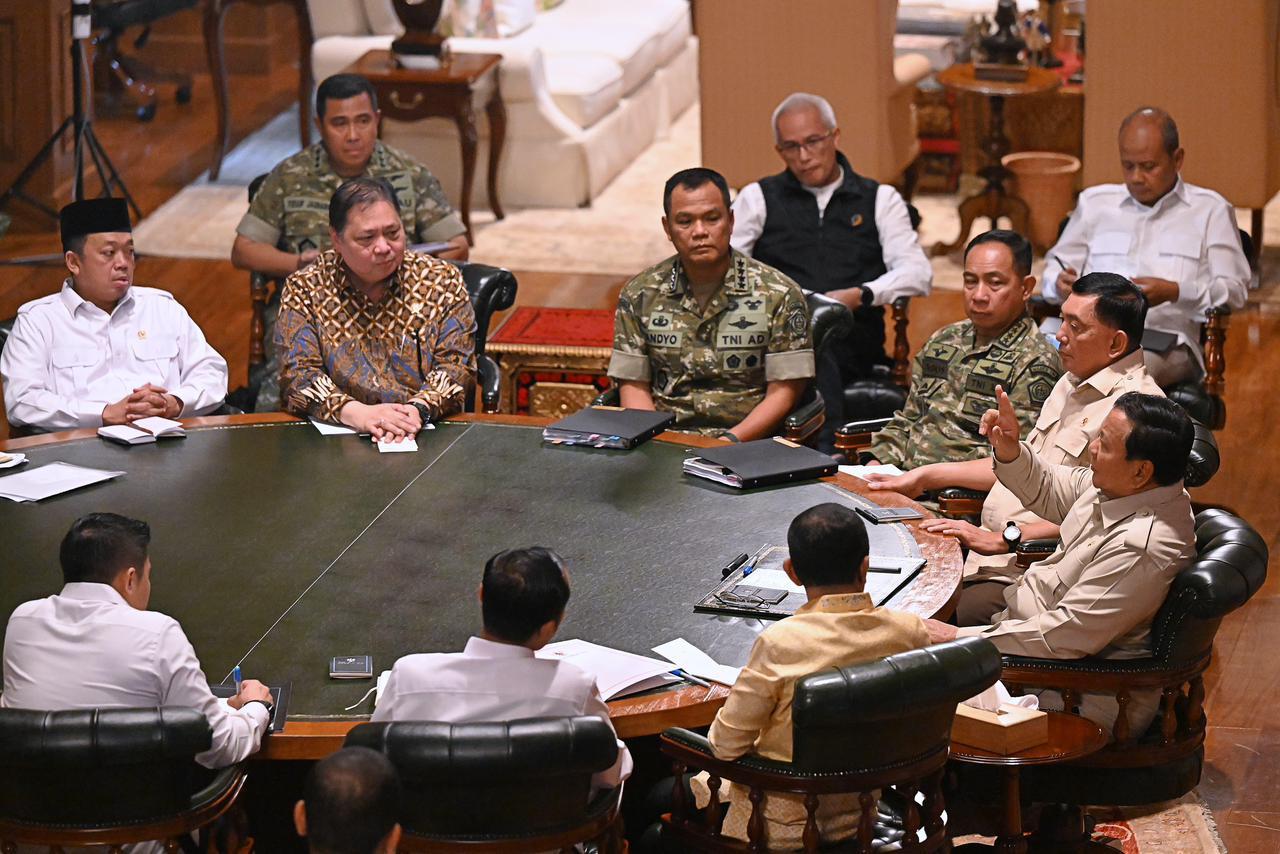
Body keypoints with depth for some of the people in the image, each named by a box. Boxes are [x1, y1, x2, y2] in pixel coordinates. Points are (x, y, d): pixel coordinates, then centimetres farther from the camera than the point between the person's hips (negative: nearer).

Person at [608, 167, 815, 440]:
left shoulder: (779, 294, 1)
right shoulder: (639, 295, 8)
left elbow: (784, 392, -2)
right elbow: (634, 386, 8)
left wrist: (731, 441, -16)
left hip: (748, 442, -2)